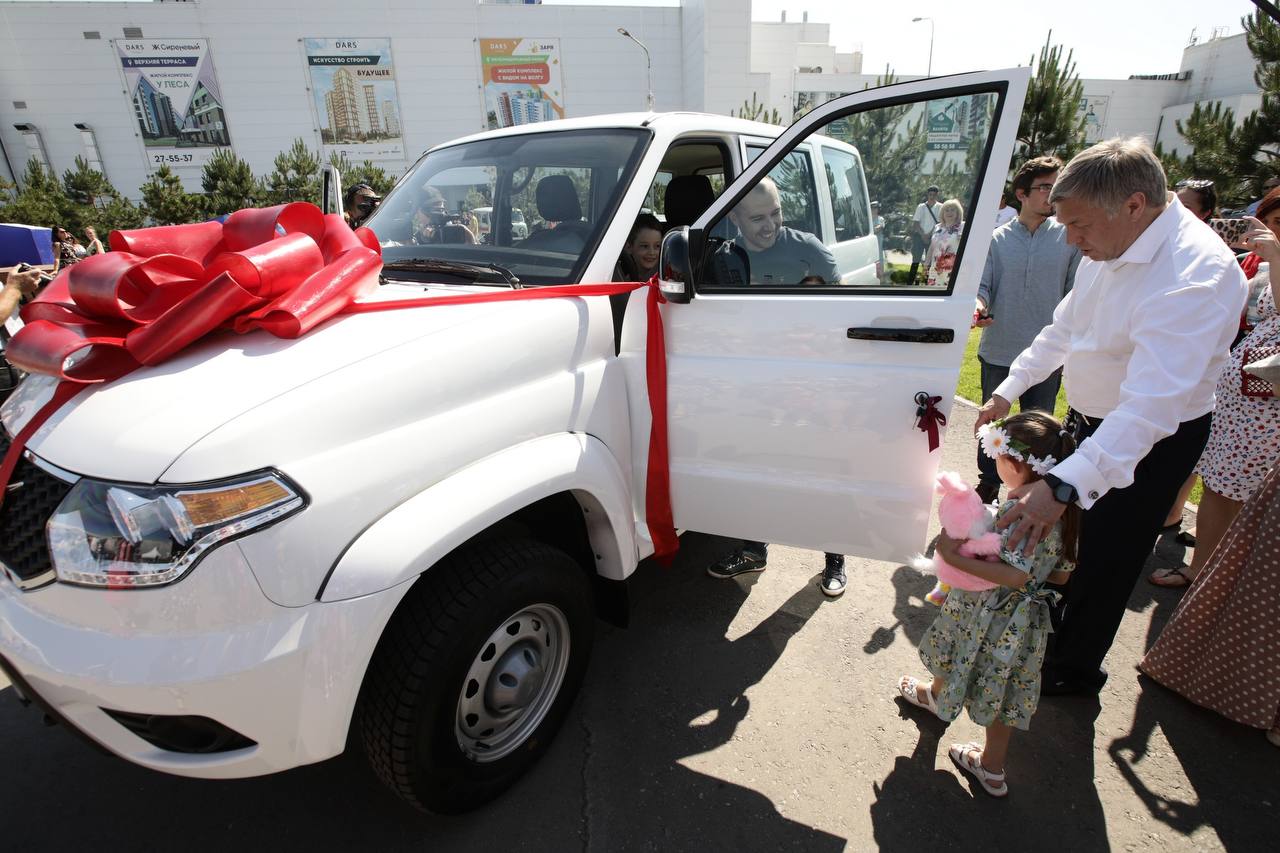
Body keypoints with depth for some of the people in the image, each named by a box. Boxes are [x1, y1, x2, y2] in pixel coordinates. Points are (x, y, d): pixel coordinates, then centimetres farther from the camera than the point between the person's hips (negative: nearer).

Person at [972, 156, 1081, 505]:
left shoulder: (1069, 237, 0)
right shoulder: (997, 239, 1)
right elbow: (983, 285, -2)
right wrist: (978, 305, -25)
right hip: (998, 350, 1)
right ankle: (989, 481, 32)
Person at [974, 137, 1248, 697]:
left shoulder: (1196, 275, -32)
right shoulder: (1110, 247, -5)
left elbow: (1151, 403, -41)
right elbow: (1064, 329, 10)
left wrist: (1064, 484, -49)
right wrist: (1008, 391, 8)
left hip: (1148, 442, -8)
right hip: (1090, 418, 8)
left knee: (1104, 562, 9)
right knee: (1058, 532, 22)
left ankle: (1073, 670, 33)